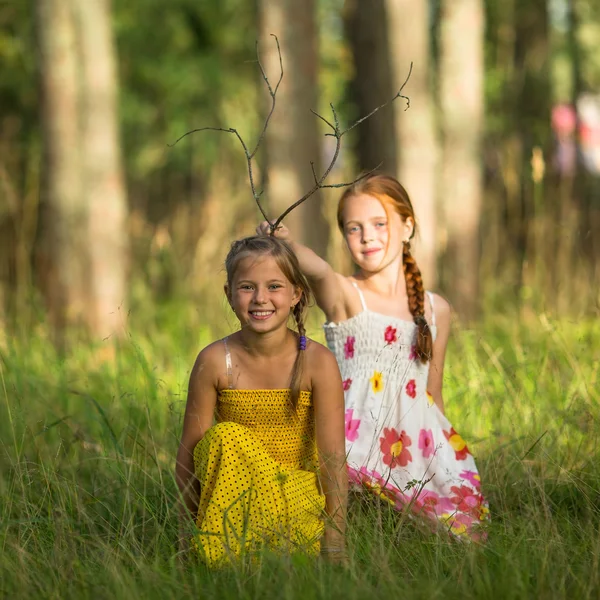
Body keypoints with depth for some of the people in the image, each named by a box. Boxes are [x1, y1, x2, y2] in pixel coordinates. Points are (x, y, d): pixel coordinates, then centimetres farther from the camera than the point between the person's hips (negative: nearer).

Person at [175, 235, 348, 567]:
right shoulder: (215, 361, -9)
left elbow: (333, 456, -14)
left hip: (297, 495, -2)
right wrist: (188, 531, -13)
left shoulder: (318, 362, -12)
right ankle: (223, 557, -21)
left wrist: (335, 545, -19)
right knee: (225, 436, -29)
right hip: (234, 490, 2)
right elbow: (189, 451, -8)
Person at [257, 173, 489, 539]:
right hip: (359, 438, -4)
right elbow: (319, 271, -24)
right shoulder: (344, 296, 1)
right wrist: (288, 244, -45)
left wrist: (447, 452, 20)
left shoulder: (436, 309, 13)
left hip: (418, 444, 4)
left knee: (465, 536, -11)